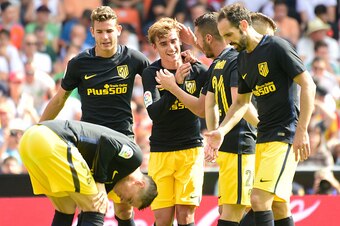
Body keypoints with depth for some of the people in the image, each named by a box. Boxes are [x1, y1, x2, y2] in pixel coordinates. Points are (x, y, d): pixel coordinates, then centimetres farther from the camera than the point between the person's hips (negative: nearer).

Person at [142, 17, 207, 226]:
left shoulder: (197, 70, -3)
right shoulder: (150, 74, -4)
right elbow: (154, 112, -17)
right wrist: (177, 83, -29)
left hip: (191, 148, 0)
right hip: (161, 152, 0)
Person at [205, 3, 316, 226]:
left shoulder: (276, 47, -11)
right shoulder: (243, 59, 13)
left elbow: (308, 85, -13)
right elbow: (242, 102, 21)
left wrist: (302, 130, -18)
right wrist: (221, 131, 6)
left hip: (285, 134, -8)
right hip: (263, 136, 8)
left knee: (259, 199, -18)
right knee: (278, 206, 9)